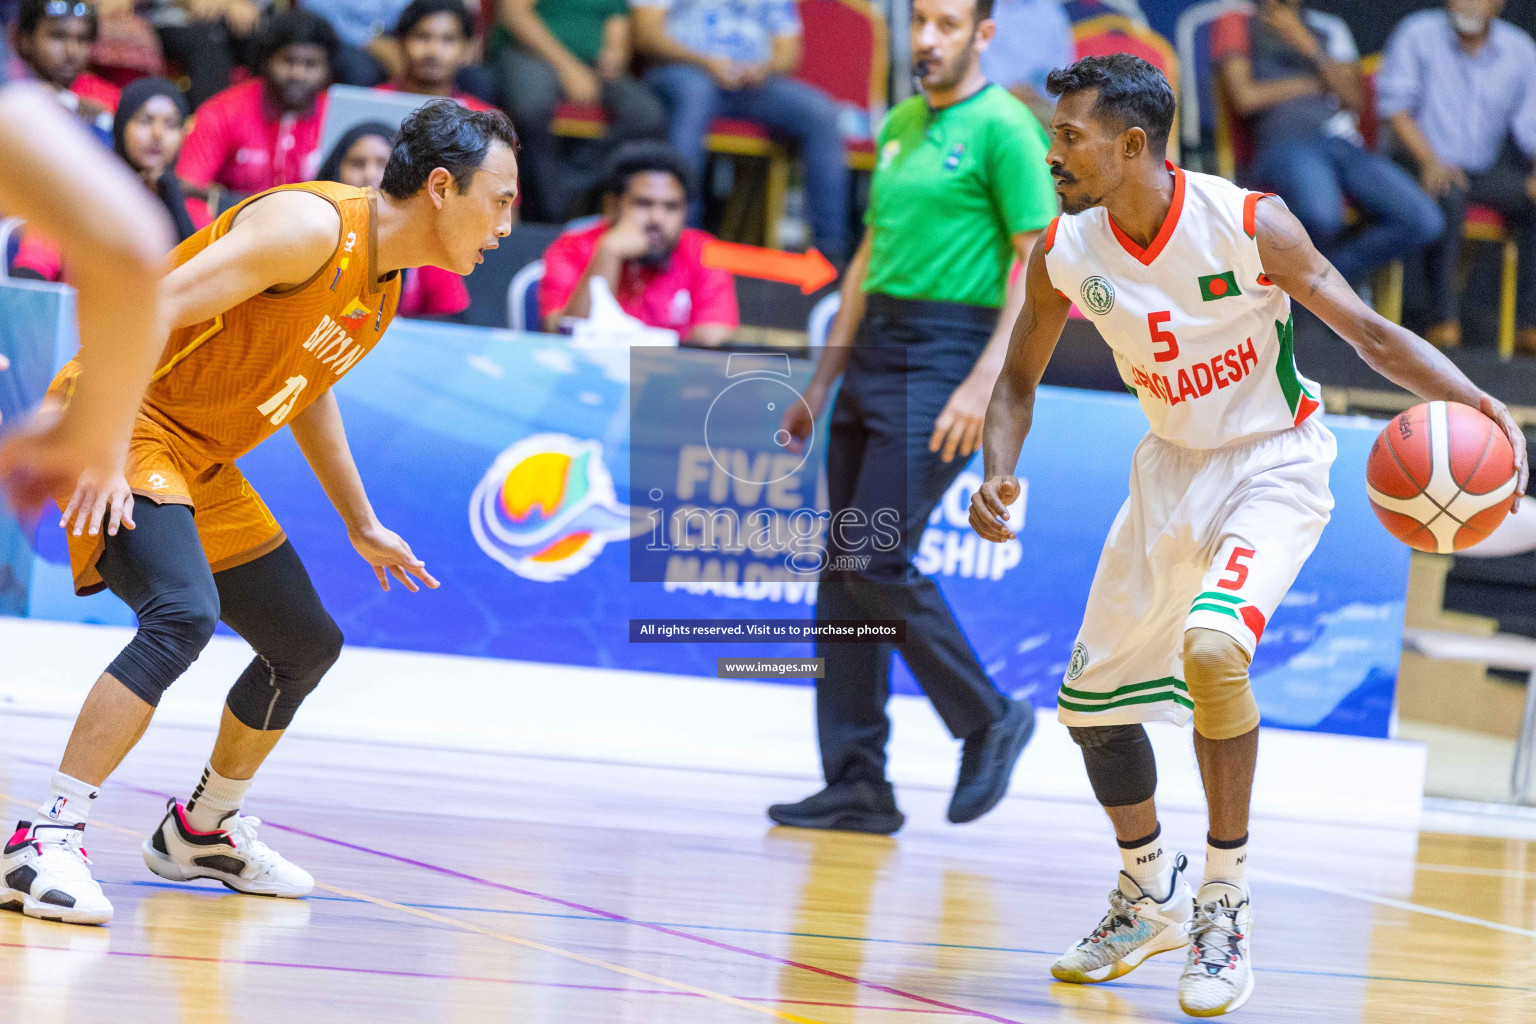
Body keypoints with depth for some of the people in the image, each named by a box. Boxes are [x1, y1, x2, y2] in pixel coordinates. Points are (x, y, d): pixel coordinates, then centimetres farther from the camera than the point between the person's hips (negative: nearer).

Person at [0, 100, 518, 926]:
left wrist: (360, 524, 31)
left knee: (307, 647, 16)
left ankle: (202, 830, 37)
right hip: (120, 428, -10)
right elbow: (149, 306, -27)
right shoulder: (312, 226, -21)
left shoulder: (382, 286, 9)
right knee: (183, 613, -32)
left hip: (201, 468, 10)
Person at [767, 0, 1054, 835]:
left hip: (944, 358, -8)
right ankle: (858, 787, 7)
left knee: (876, 558, -15)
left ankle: (989, 721, 4)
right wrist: (822, 384, 21)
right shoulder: (900, 125, 17)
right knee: (841, 568, 3)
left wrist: (983, 384, -20)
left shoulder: (1002, 127, -7)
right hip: (872, 351, 8)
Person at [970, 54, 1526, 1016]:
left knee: (1211, 645, -31)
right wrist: (998, 474, -13)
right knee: (1092, 693, 8)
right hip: (1173, 468, 6)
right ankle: (1152, 896, 33)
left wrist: (1473, 399, -31)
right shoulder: (1064, 254, -10)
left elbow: (1369, 331, -16)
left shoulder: (1248, 223, -23)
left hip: (1274, 467, -6)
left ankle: (1226, 903, -15)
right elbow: (1020, 379, 6)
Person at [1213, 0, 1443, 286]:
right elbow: (1245, 98, -1)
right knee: (1322, 215, -39)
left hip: (1344, 143, 5)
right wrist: (1312, 84, 8)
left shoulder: (1329, 29, 26)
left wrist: (1308, 46, 1)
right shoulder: (1238, 25, 15)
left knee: (1426, 222, -19)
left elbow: (1353, 99, 10)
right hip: (1286, 141, -5)